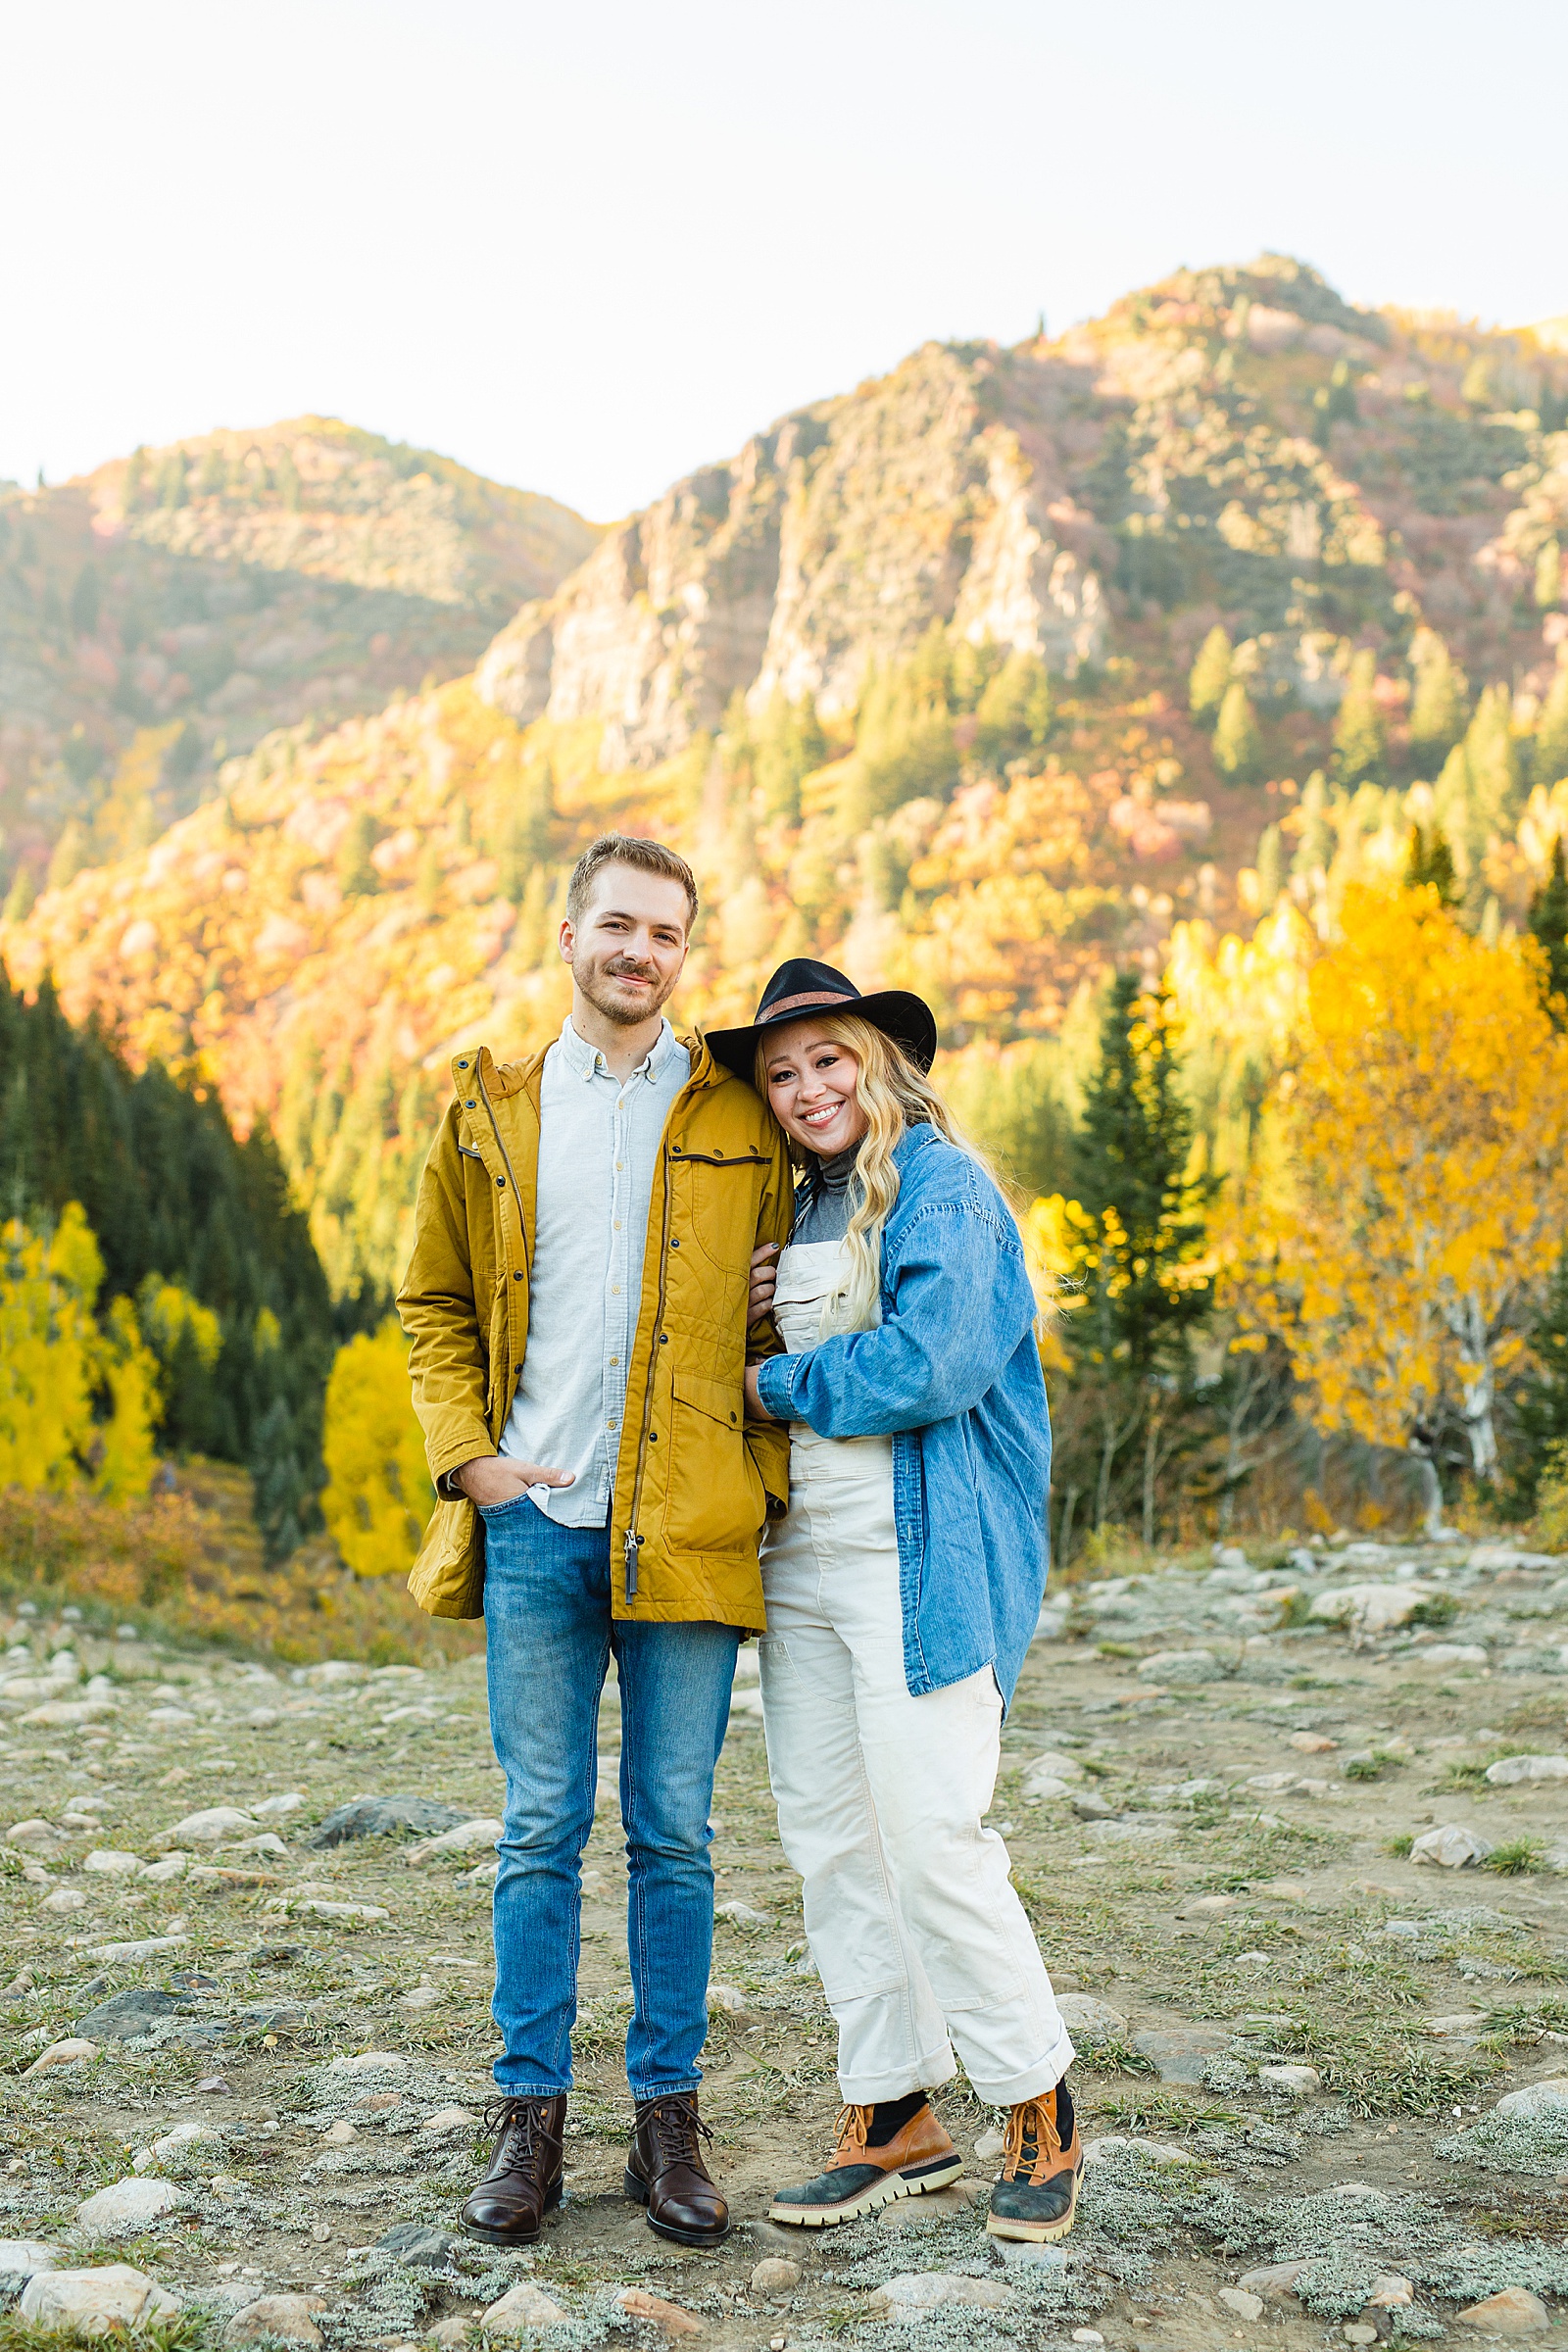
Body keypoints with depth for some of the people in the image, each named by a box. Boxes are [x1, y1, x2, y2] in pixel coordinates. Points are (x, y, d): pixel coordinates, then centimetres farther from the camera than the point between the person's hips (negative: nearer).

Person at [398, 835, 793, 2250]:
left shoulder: (740, 1116, 5)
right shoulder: (493, 1109, 8)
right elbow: (436, 1302, 13)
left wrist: (766, 1483, -1)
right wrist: (469, 1454, 0)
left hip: (685, 1533, -1)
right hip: (535, 1523, 1)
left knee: (672, 1837, 6)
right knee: (540, 1832, 7)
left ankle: (670, 2123, 18)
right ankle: (532, 2122, 17)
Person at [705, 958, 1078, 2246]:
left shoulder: (944, 1188, -8)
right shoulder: (801, 1207, 16)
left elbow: (931, 1365, -20)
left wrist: (782, 1385, -8)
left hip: (923, 1561, -8)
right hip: (802, 1560, 8)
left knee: (932, 1838, -8)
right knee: (829, 1839, 9)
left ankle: (1039, 2112, 11)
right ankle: (894, 2117, 21)